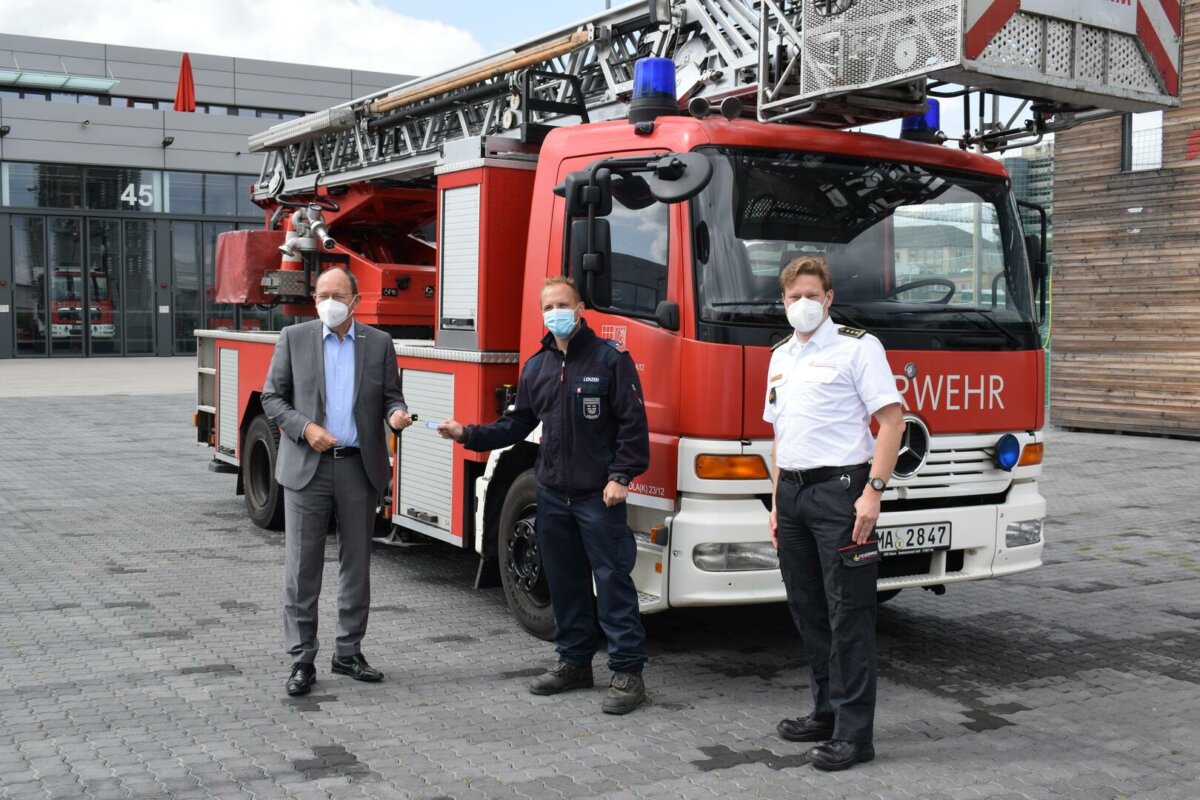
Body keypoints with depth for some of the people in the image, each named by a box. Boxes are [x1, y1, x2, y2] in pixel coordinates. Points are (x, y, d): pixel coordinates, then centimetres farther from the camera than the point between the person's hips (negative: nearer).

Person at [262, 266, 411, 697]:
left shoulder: (379, 343, 6)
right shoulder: (294, 338, 3)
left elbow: (391, 396, 9)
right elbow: (272, 397, 4)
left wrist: (396, 414, -14)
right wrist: (305, 428, -12)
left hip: (360, 469, 2)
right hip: (307, 468, -2)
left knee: (356, 565, 10)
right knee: (302, 568, -1)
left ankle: (348, 653, 23)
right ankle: (302, 660, 8)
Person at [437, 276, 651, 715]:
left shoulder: (610, 358, -5)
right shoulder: (536, 367, 12)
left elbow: (633, 423, -9)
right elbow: (517, 425, 16)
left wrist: (621, 476, -15)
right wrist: (468, 435, 4)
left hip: (598, 496, -6)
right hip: (552, 494, 6)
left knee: (613, 580, -4)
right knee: (564, 581, 13)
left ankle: (628, 672, 2)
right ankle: (574, 662, 26)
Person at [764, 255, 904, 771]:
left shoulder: (857, 347, -4)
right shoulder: (781, 357, 17)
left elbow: (892, 421, -10)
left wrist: (872, 492, -18)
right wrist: (778, 502, 17)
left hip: (839, 489, -7)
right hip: (793, 492, 8)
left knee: (848, 613, -4)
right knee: (807, 609, 12)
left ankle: (853, 733, 1)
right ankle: (827, 712, 25)